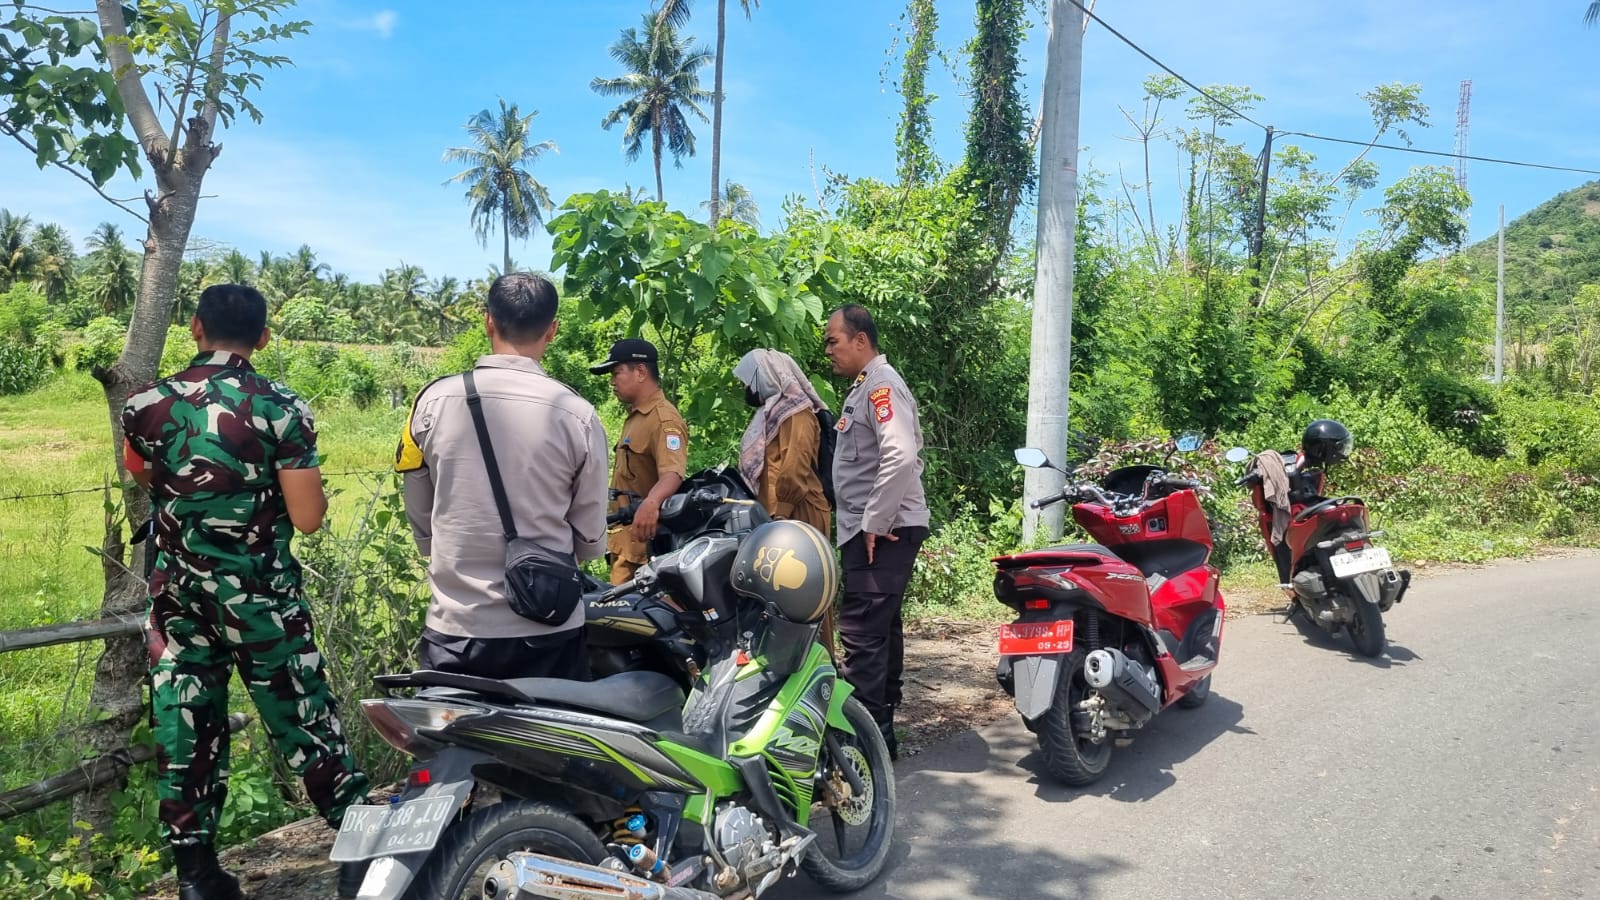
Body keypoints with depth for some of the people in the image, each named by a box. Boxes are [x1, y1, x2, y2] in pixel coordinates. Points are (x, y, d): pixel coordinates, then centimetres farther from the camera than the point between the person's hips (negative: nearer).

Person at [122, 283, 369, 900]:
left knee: (184, 728, 11)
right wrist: (307, 485, 5)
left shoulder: (146, 405, -2)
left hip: (177, 592, 3)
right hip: (259, 594, -3)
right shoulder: (280, 408, -15)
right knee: (301, 719, 6)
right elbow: (307, 518, -15)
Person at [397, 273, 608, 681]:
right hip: (548, 631, -1)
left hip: (454, 627, 1)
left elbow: (418, 516, 6)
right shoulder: (577, 415, -10)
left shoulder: (434, 400, -6)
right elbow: (590, 537, -1)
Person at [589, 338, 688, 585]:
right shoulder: (635, 416, 20)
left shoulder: (663, 419, -15)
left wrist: (651, 503, -50)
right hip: (626, 534, 10)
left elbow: (673, 472, -31)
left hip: (646, 538, -10)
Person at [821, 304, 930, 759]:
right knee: (880, 630, 15)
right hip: (872, 528, 11)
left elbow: (901, 457, -26)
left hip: (881, 532, -11)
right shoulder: (865, 386, 18)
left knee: (862, 633, -12)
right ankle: (879, 730, 25)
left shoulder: (880, 384, -13)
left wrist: (874, 524, -22)